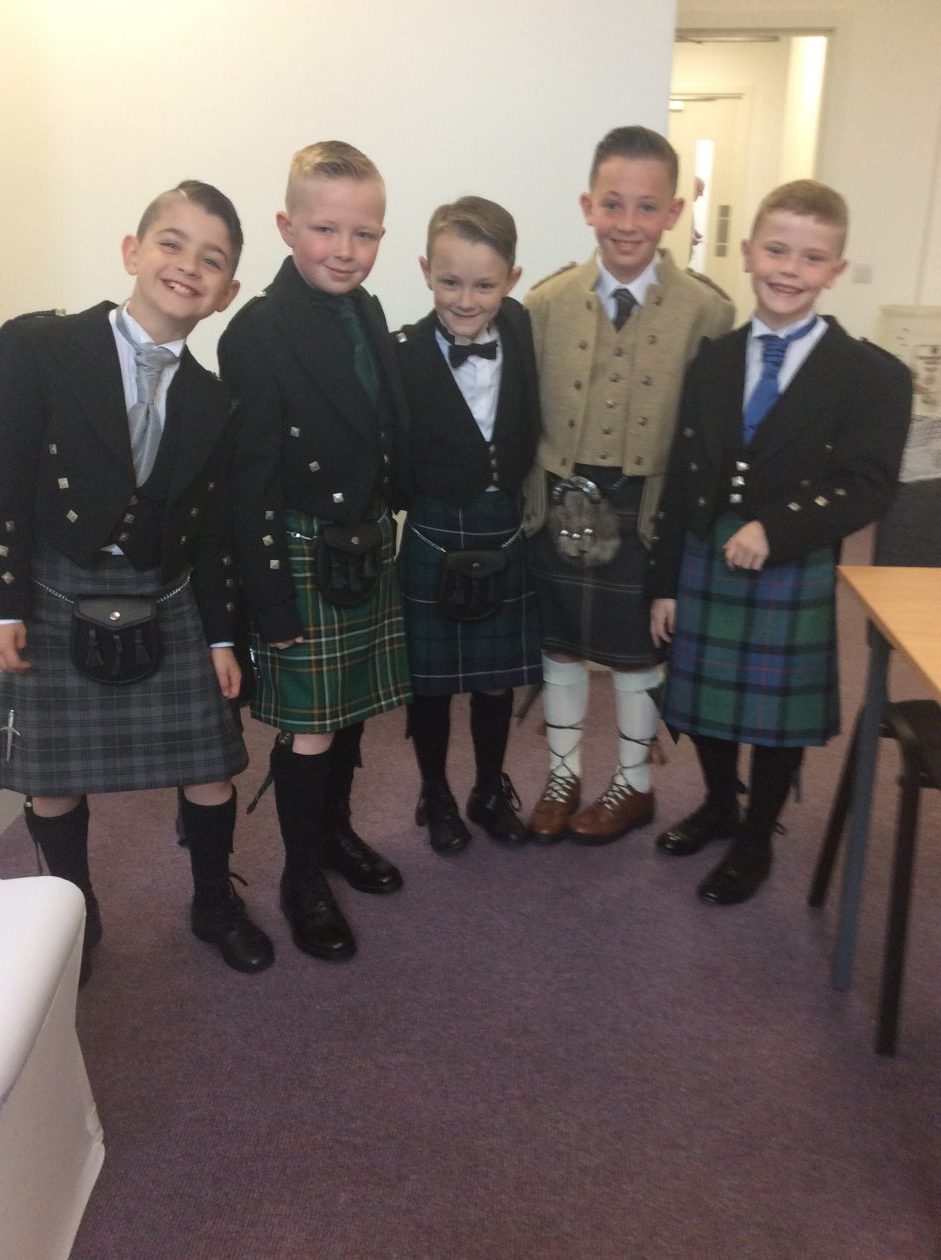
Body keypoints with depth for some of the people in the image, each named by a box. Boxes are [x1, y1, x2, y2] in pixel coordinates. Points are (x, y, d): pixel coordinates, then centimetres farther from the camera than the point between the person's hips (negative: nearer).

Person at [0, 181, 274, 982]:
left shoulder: (211, 400, 3)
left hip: (167, 610, 3)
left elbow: (213, 530, 6)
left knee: (210, 773, 8)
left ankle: (216, 907, 33)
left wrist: (221, 636, 6)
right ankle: (73, 919, 36)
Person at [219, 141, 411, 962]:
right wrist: (271, 600, -16)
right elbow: (250, 480, -17)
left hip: (368, 548, 7)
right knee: (310, 730, 5)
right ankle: (302, 878, 25)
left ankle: (336, 832, 41)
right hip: (302, 557, -6)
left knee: (351, 708, 19)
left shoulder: (366, 313, 5)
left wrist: (388, 534, 11)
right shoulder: (258, 334, -16)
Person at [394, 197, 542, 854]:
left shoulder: (525, 337, -5)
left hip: (505, 536, 3)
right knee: (431, 680, 13)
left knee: (497, 678, 17)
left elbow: (530, 437, 0)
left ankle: (492, 790, 38)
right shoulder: (403, 355, -13)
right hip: (434, 540, -2)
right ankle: (436, 795, 35)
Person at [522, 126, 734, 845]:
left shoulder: (707, 312, -8)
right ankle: (564, 776, 36)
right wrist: (529, 500, -3)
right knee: (559, 648, 15)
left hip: (649, 513, -2)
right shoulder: (547, 304, -3)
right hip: (559, 507, 2)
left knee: (637, 654, 14)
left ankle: (633, 785, 35)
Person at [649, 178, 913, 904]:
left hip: (795, 577, -3)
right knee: (704, 701, 16)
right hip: (703, 563, 4)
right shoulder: (712, 362, 5)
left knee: (777, 715, 10)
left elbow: (867, 488, -14)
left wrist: (775, 529, -26)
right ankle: (720, 806, 43)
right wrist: (666, 582, 3)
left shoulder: (871, 376, -7)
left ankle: (756, 842, 33)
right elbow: (682, 480, 4)